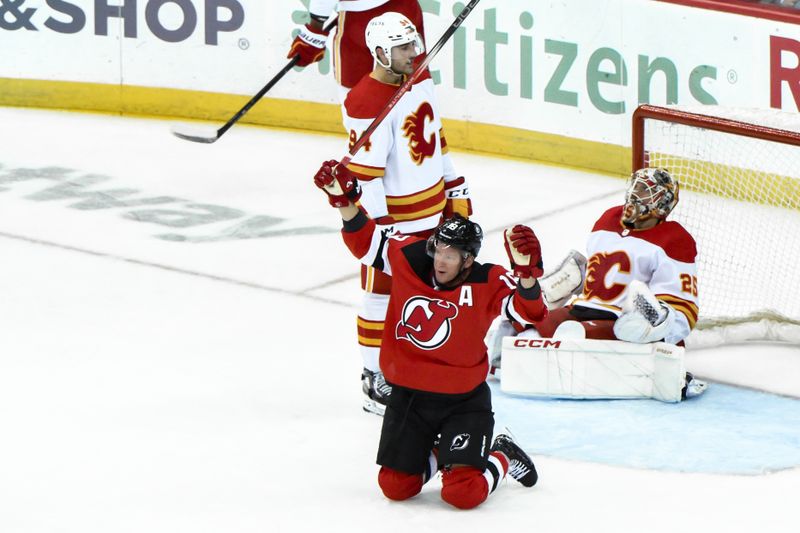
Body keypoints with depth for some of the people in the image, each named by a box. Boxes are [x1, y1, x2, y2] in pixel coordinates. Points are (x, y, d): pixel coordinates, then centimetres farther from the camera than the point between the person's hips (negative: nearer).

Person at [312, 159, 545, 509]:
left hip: (463, 400, -4)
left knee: (463, 494, -13)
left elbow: (529, 312, -28)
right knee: (395, 487, 3)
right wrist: (344, 200, -10)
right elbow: (365, 241, 4)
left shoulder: (487, 284, -16)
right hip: (408, 395, 4)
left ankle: (503, 458, 19)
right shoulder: (410, 257, -7)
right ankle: (435, 455, 34)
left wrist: (526, 271, -46)